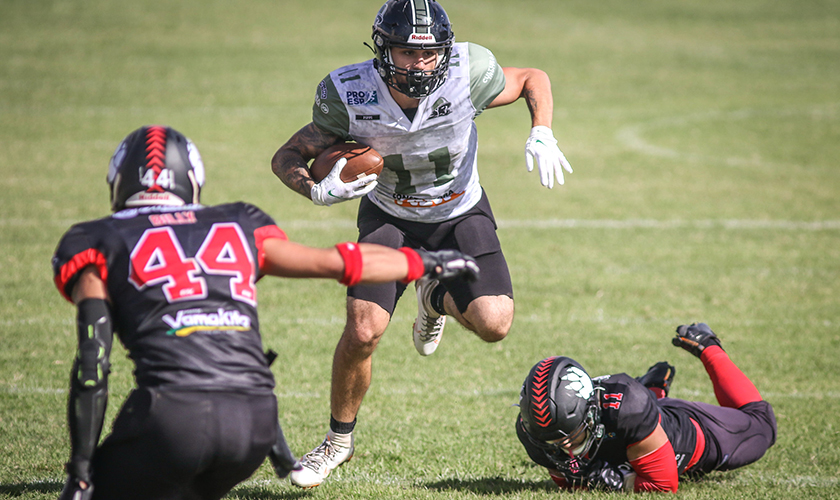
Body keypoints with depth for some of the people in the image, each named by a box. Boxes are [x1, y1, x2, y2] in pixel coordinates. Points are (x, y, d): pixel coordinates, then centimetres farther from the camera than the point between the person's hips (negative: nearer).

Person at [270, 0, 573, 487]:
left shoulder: (467, 75, -29)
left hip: (460, 214, 0)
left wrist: (542, 135, -25)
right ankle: (340, 438, 12)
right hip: (389, 217, 0)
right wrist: (320, 191, -36)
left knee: (494, 323, -19)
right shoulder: (350, 96, -28)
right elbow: (287, 158, -15)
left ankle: (437, 297, 18)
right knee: (363, 332, -16)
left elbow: (534, 78, -7)